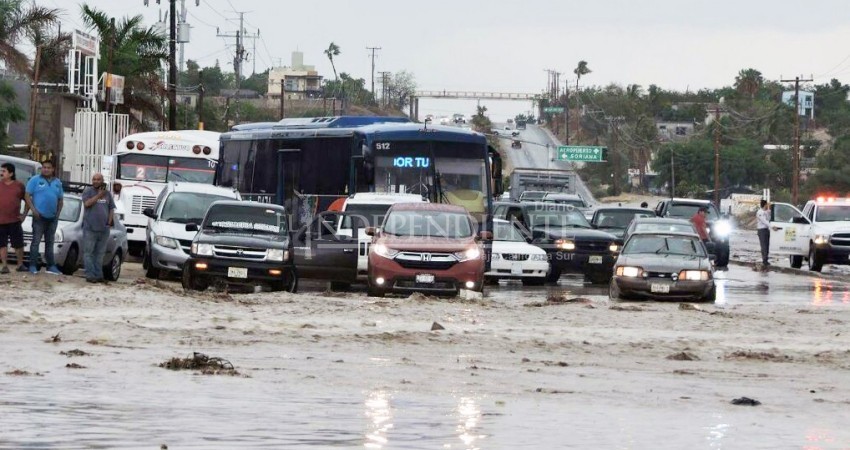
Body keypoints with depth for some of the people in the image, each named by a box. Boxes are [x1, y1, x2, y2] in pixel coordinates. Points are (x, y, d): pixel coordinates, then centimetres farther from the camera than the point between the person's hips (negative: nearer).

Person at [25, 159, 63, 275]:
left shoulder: (57, 183, 13)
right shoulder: (35, 180, -2)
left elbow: (60, 200, 18)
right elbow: (27, 196, -6)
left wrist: (58, 212, 5)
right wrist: (34, 210, -15)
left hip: (53, 218, 5)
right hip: (39, 217, -5)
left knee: (50, 242, 10)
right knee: (36, 241, -7)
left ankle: (51, 266, 14)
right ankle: (33, 266, -6)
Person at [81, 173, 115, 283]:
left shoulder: (107, 193, 14)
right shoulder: (88, 191, 1)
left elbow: (111, 208, 16)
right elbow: (87, 203, -15)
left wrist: (109, 221, 4)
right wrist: (99, 195, -15)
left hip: (103, 228, 4)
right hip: (90, 228, -4)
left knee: (100, 253, 7)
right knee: (88, 252, -6)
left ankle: (98, 275, 11)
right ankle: (90, 275, -7)